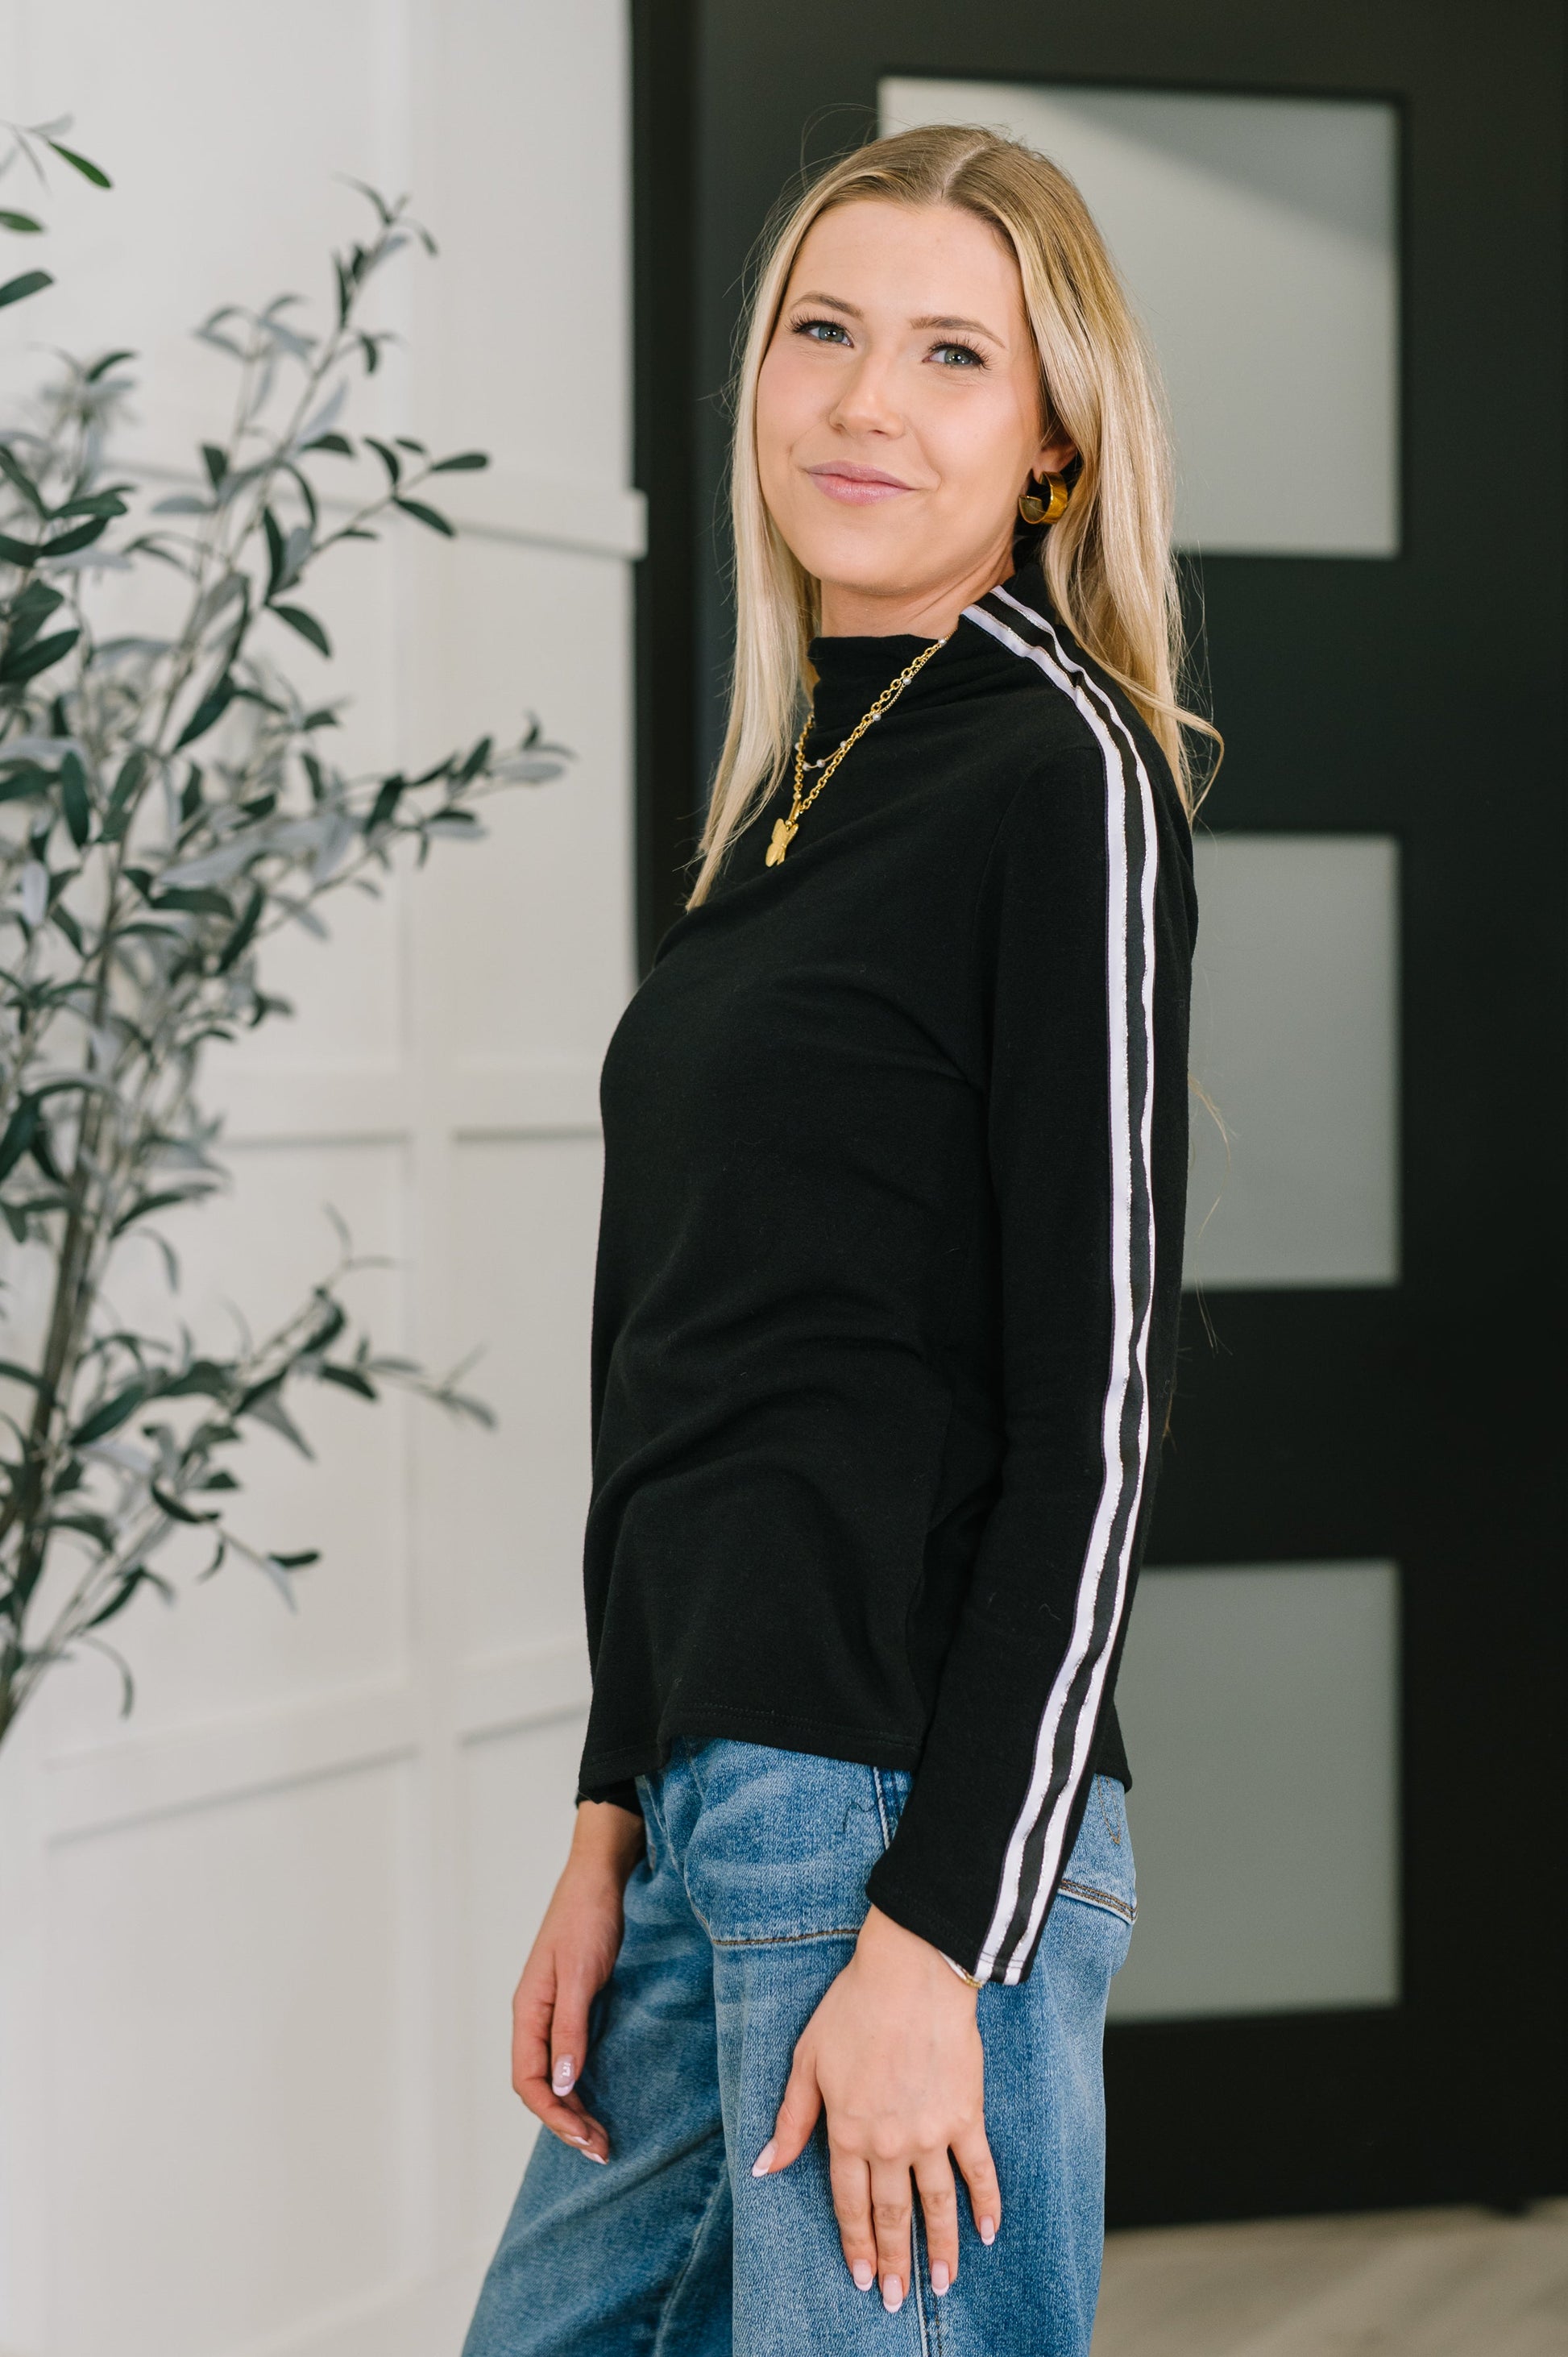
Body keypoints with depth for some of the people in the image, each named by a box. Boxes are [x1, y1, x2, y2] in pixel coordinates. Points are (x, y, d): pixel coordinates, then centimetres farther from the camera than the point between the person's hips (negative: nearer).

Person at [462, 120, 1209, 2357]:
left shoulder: (1064, 779, -9)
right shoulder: (800, 778, 16)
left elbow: (1097, 1398, -14)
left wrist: (937, 1934, -17)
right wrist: (614, 1825, 13)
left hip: (917, 1809, -9)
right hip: (722, 1803, 9)